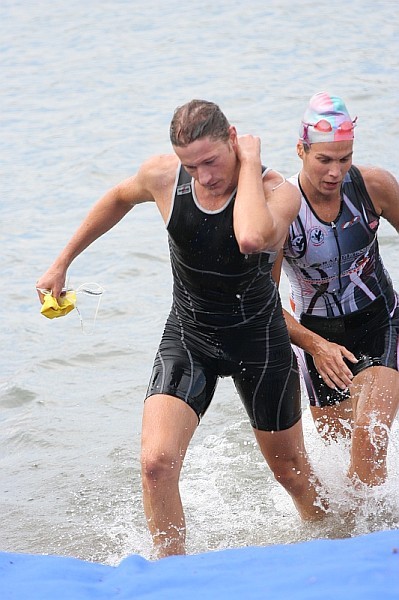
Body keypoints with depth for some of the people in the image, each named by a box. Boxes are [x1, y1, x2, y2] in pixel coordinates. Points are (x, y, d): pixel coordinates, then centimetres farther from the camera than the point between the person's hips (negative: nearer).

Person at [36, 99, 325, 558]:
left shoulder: (278, 192, -25)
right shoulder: (162, 176, -14)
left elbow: (252, 238, -49)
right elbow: (119, 199, 10)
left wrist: (249, 164, -35)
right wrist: (62, 263, 15)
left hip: (259, 342, -2)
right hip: (187, 339, 2)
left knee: (290, 469, 17)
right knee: (157, 461, -20)